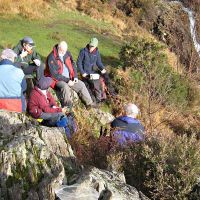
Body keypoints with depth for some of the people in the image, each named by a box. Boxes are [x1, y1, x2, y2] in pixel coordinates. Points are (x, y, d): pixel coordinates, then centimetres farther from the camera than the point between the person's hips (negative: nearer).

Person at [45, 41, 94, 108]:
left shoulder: (67, 54, 3)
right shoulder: (51, 58, -18)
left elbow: (72, 65, 13)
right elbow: (54, 74, -22)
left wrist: (75, 76, -1)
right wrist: (67, 80, -23)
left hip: (69, 78, 7)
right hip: (57, 80, -7)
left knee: (81, 84, -3)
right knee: (65, 87, -34)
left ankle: (89, 103, 8)